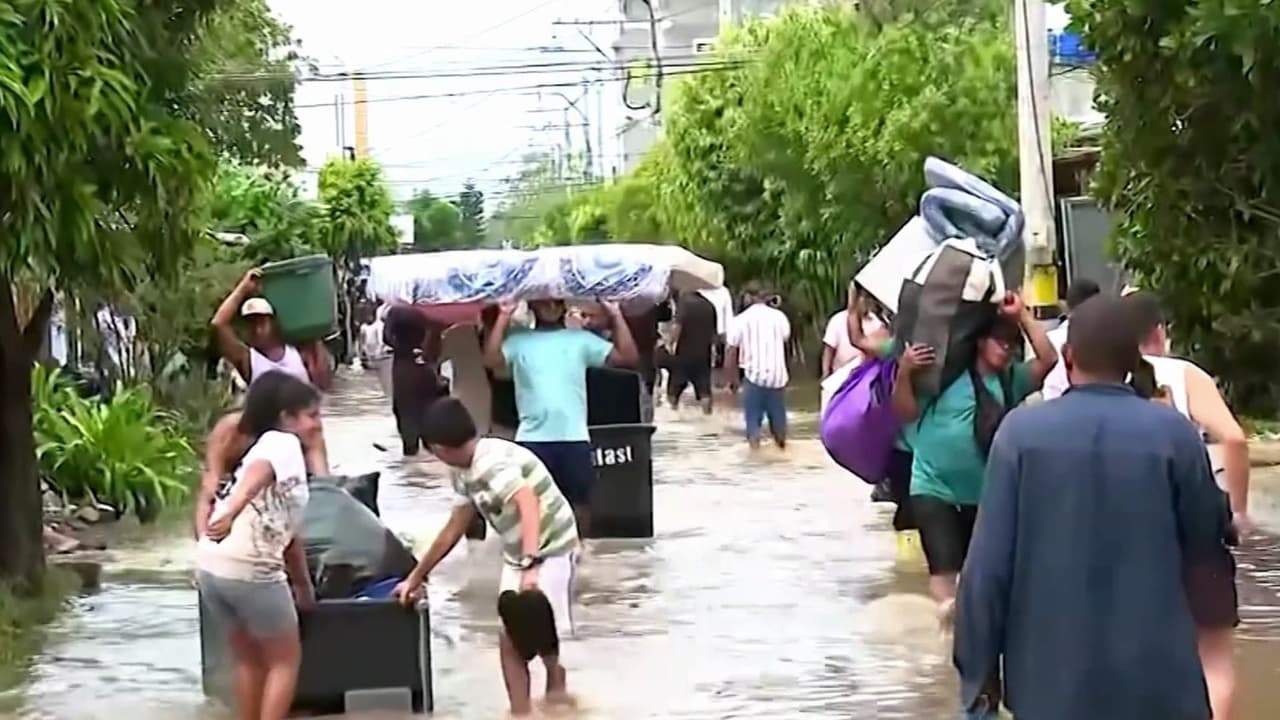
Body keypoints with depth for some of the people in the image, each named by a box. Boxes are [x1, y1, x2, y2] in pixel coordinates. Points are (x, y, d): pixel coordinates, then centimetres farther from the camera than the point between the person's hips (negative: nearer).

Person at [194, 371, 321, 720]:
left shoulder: (280, 451, 26)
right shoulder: (282, 443, 0)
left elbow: (288, 533, 32)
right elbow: (255, 475, -23)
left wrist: (304, 585, 39)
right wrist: (231, 512, -40)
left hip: (212, 566, 8)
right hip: (250, 570, -8)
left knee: (249, 657, 25)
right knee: (285, 660, 10)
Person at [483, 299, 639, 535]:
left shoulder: (581, 339, 9)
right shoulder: (518, 340, 8)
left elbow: (627, 357, 2)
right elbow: (491, 360, -10)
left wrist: (616, 316, -4)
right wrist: (503, 318, -12)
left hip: (574, 437, 1)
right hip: (532, 438, -1)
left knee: (580, 500, 9)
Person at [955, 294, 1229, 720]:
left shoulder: (1021, 431, -7)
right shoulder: (1172, 433, -6)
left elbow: (988, 563, -7)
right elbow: (1206, 542, 7)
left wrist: (979, 667, 2)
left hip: (1050, 675, 1)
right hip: (1154, 677, 0)